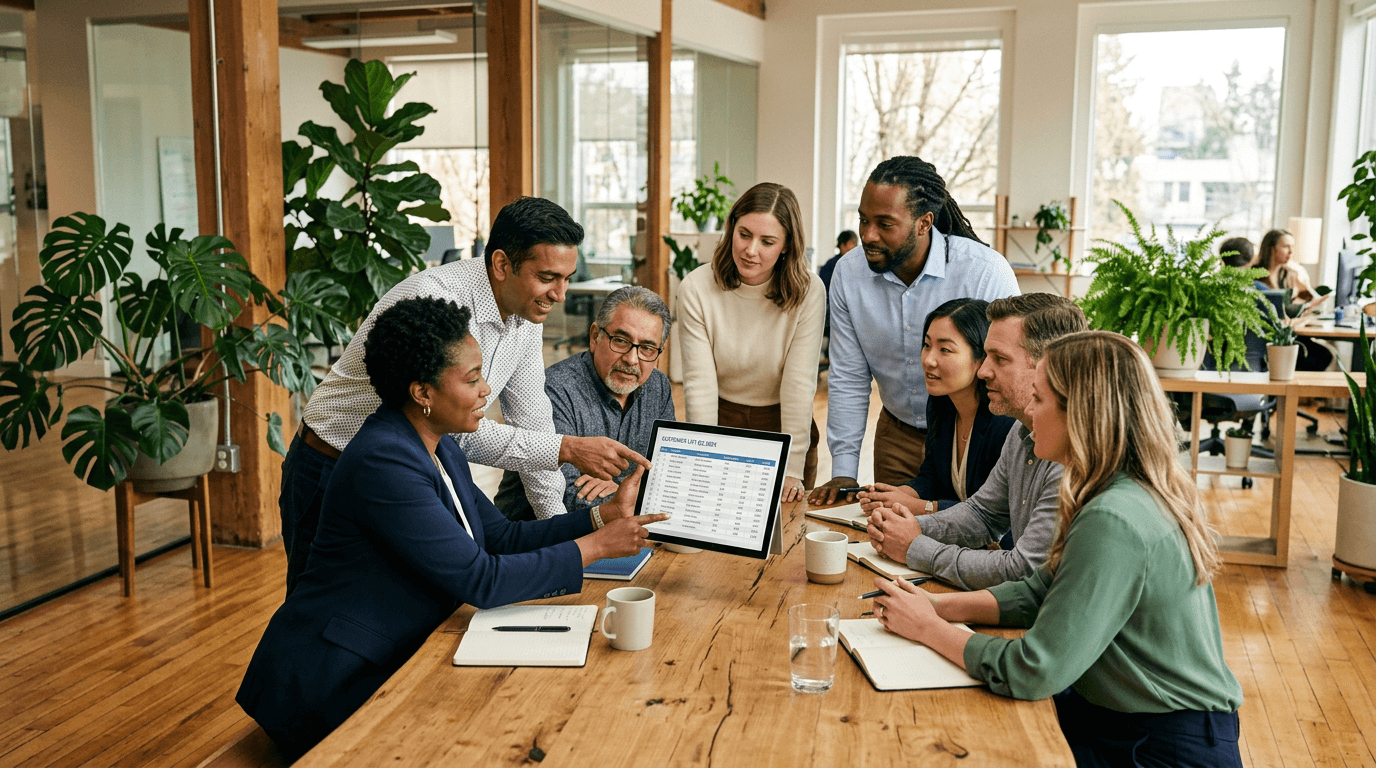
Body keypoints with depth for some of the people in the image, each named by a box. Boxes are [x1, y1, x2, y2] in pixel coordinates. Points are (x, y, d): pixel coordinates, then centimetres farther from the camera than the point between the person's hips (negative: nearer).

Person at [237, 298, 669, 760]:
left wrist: (604, 515, 0)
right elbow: (481, 580, -26)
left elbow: (503, 537, 8)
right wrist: (594, 547, -18)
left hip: (387, 665, 9)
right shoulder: (384, 461, -25)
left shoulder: (441, 450, 6)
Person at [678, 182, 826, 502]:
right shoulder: (696, 289, -13)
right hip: (720, 424, 0)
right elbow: (700, 383, -16)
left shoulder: (808, 292, -15)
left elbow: (800, 384, -17)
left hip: (783, 428, 0)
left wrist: (793, 470, -20)